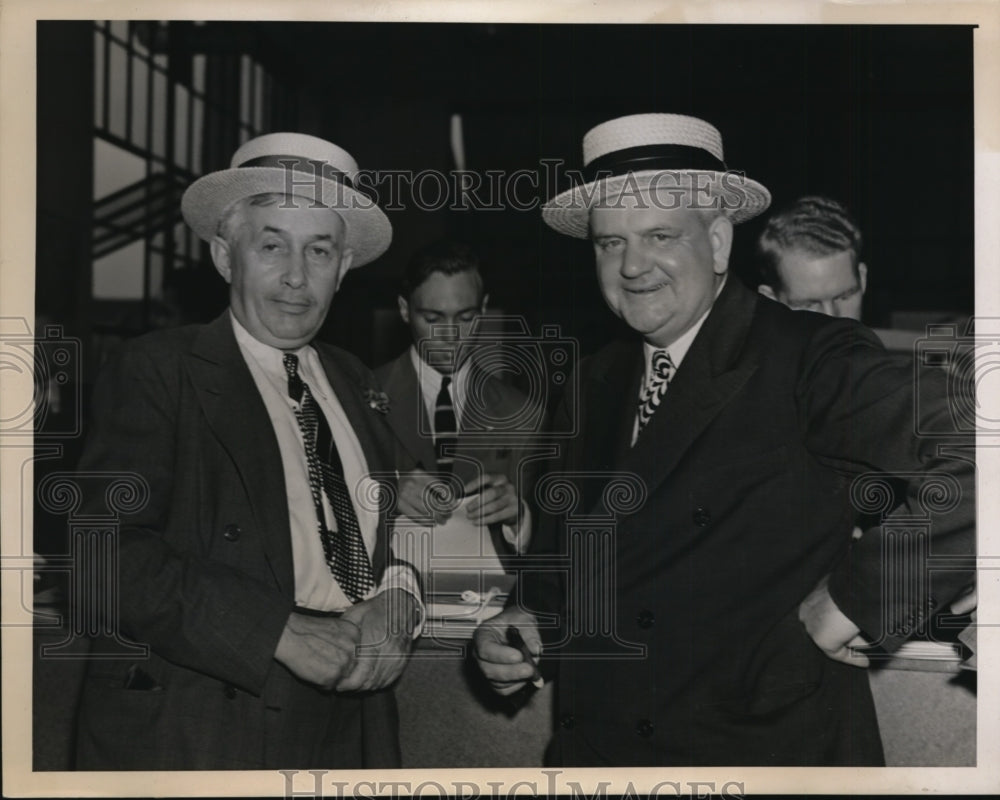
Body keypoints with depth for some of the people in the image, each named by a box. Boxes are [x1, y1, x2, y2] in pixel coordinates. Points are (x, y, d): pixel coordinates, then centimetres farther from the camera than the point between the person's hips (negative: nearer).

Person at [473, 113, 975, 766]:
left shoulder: (818, 362, -15)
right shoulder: (593, 387, 5)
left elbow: (967, 473, -27)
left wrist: (856, 598, -22)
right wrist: (526, 627, -4)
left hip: (769, 748, -5)